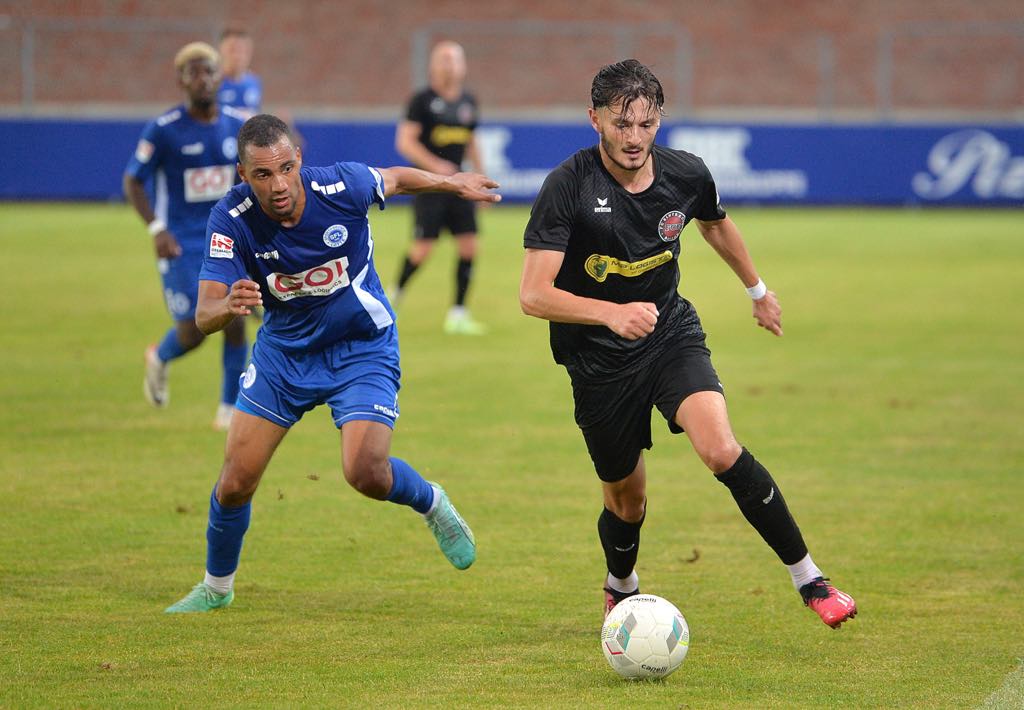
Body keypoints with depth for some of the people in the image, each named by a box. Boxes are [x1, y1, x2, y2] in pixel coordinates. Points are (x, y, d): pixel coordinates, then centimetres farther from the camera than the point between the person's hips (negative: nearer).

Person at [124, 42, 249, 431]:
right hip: (181, 244, -4)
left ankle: (229, 409, 9)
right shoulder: (163, 130, -11)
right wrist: (157, 229, -18)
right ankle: (159, 359, 29)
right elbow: (133, 182, -7)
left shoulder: (237, 125, 1)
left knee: (235, 321, -6)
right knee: (193, 332, -7)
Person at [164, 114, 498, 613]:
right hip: (283, 350, 2)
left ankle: (432, 504, 15)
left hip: (362, 347, -2)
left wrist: (454, 183, 16)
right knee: (235, 483, 0)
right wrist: (229, 307, -52)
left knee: (367, 475, -20)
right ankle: (216, 586, 27)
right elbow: (204, 314, -28)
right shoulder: (231, 220, -23)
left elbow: (393, 179, 0)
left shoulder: (342, 187, -25)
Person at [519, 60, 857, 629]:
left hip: (672, 335, 2)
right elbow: (533, 294, -25)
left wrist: (757, 288, 31)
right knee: (627, 501, 9)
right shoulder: (568, 187, -20)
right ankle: (621, 593, 42)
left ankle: (808, 578, -12)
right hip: (599, 362, -2)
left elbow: (716, 224, 18)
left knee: (722, 452, -23)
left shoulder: (686, 175, -8)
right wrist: (611, 313, -40)